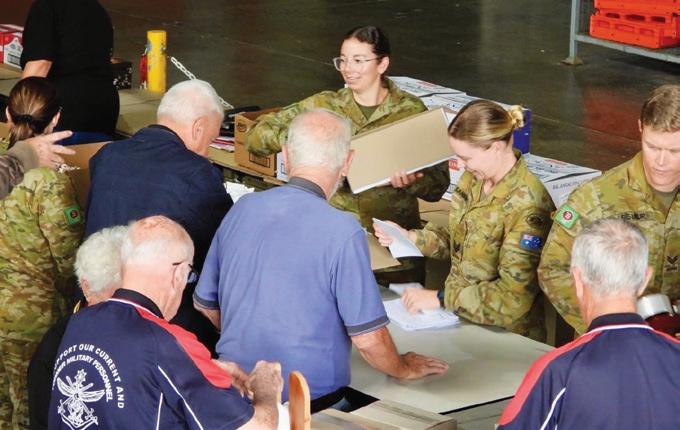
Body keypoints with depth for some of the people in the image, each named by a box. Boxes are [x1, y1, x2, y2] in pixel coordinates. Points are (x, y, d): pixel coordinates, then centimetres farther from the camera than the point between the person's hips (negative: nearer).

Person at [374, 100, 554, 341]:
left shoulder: (525, 206, -21)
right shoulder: (474, 177, 3)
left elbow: (513, 297, -22)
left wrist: (441, 299, -19)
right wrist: (411, 237, 3)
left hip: (506, 335, -7)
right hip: (460, 317, 7)